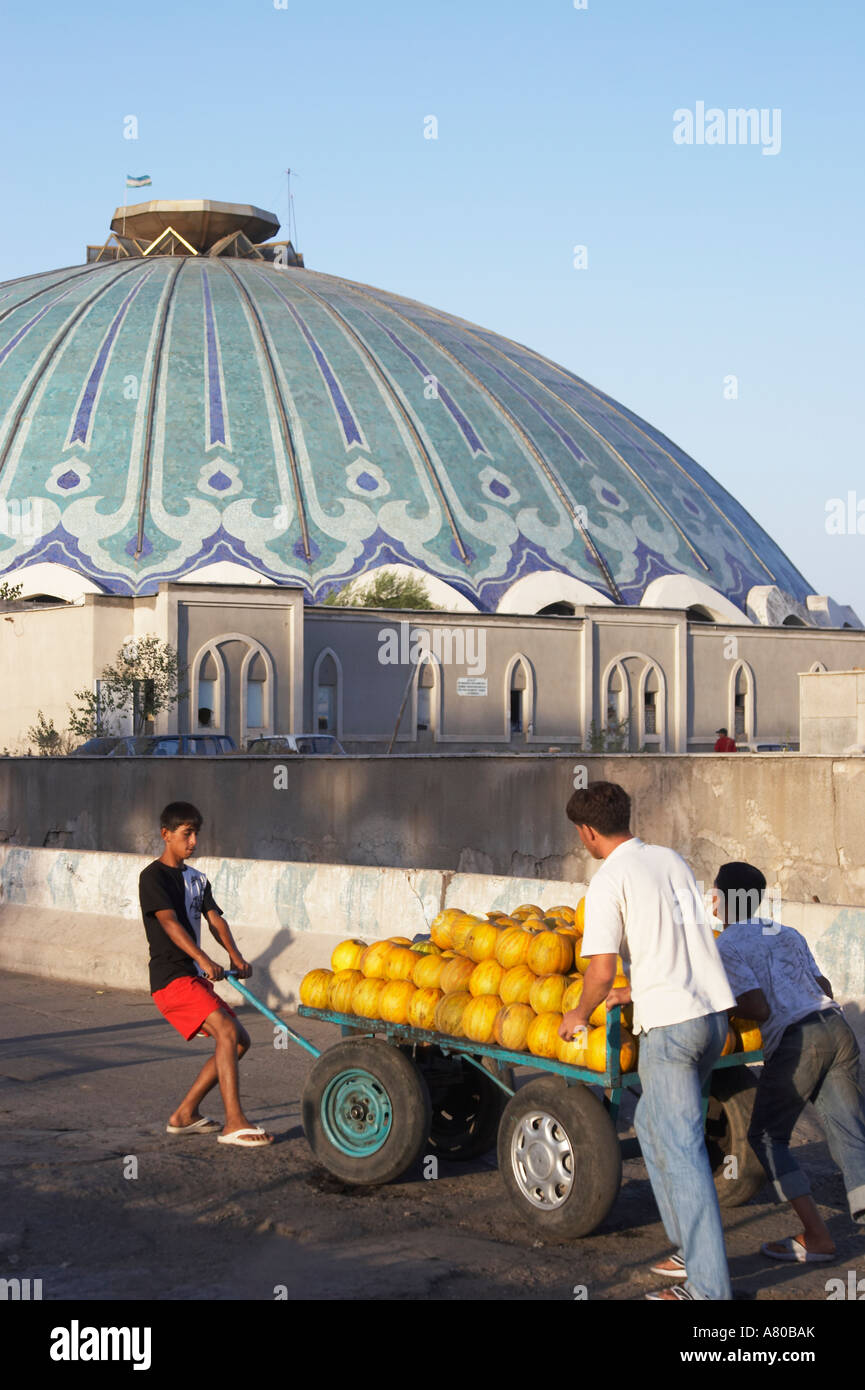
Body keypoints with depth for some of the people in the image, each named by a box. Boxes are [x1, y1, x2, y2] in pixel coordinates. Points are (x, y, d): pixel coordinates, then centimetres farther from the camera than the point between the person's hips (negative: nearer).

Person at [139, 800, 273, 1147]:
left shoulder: (196, 879, 17)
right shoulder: (153, 876, -8)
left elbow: (215, 919, 3)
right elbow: (169, 922, -22)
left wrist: (235, 957, -16)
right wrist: (204, 960, -36)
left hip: (194, 978, 9)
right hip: (171, 978, -9)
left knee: (239, 1040, 8)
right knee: (227, 1031, -22)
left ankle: (185, 1114, 15)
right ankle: (234, 1124, -23)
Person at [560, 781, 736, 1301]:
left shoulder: (611, 880, -8)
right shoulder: (672, 860, 14)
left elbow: (601, 971, -13)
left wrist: (579, 1014, 6)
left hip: (670, 1024, -8)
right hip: (715, 1012, 8)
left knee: (681, 1150, -3)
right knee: (652, 1125, 22)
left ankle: (708, 1285, -2)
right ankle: (693, 1249, 24)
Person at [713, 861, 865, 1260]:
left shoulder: (727, 946, 1)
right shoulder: (788, 934, 22)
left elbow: (758, 1008, -8)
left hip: (795, 1043, -6)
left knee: (766, 1137, 10)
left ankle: (816, 1237, 4)